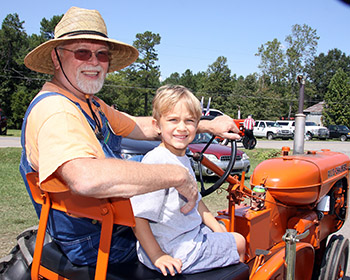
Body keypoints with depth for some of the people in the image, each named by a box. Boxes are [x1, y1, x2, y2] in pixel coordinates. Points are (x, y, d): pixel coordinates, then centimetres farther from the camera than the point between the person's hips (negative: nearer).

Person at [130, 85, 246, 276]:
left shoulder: (183, 160, 6)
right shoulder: (156, 161, -25)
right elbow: (136, 215, -26)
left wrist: (216, 227, 13)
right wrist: (157, 256, -25)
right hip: (174, 254, -9)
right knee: (239, 243, 7)